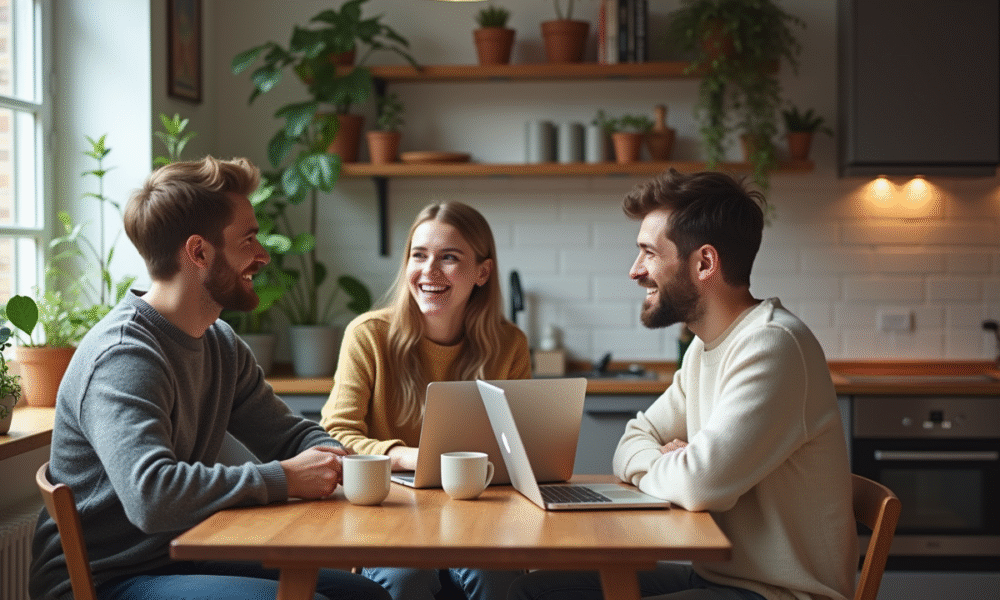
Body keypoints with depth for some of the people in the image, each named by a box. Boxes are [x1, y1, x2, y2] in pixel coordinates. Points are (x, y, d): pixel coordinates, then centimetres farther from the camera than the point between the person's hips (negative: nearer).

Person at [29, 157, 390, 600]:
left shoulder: (221, 345, 10)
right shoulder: (123, 355, -21)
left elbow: (290, 434, 18)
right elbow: (151, 496, -34)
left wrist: (334, 459, -6)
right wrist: (283, 479, -26)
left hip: (179, 559, 9)